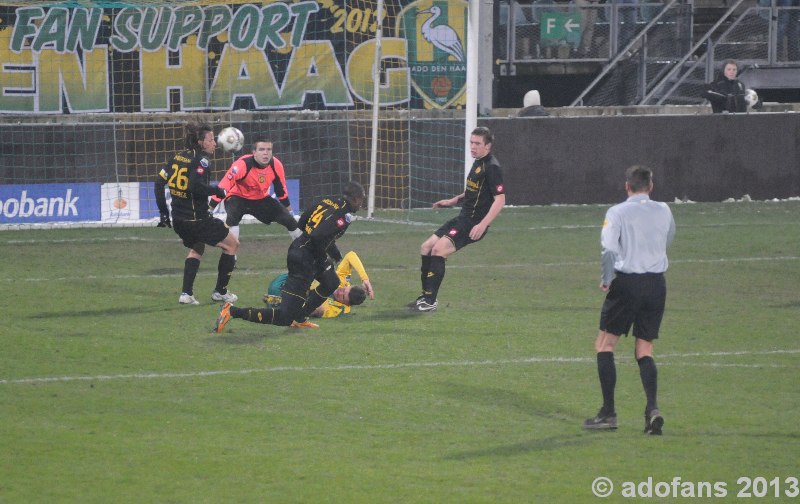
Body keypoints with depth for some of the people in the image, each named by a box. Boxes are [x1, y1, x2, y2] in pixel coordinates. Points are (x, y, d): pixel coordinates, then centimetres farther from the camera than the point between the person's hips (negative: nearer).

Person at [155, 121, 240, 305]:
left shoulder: (178, 157, 8)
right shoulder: (201, 160, -14)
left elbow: (160, 181, 8)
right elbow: (196, 186, -29)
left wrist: (164, 212, 13)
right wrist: (217, 191, -12)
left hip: (178, 219, 8)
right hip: (196, 219, -8)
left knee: (197, 248, 32)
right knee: (232, 243, 11)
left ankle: (186, 293, 21)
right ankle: (220, 291, 16)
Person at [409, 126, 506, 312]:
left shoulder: (491, 167, -16)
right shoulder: (478, 163, 13)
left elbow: (500, 199, -22)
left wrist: (482, 225, -28)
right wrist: (453, 201, 20)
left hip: (474, 223, -10)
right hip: (463, 218, 10)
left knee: (438, 249, -21)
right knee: (426, 247, 11)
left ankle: (431, 301, -16)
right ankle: (425, 296, 19)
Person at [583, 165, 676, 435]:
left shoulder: (617, 212, -6)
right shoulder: (664, 212, 7)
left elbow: (609, 249, -15)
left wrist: (606, 279, -3)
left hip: (626, 282, -4)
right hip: (656, 283, 4)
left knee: (605, 344, 6)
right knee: (645, 350, 10)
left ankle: (608, 412, 1)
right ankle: (652, 408, -10)